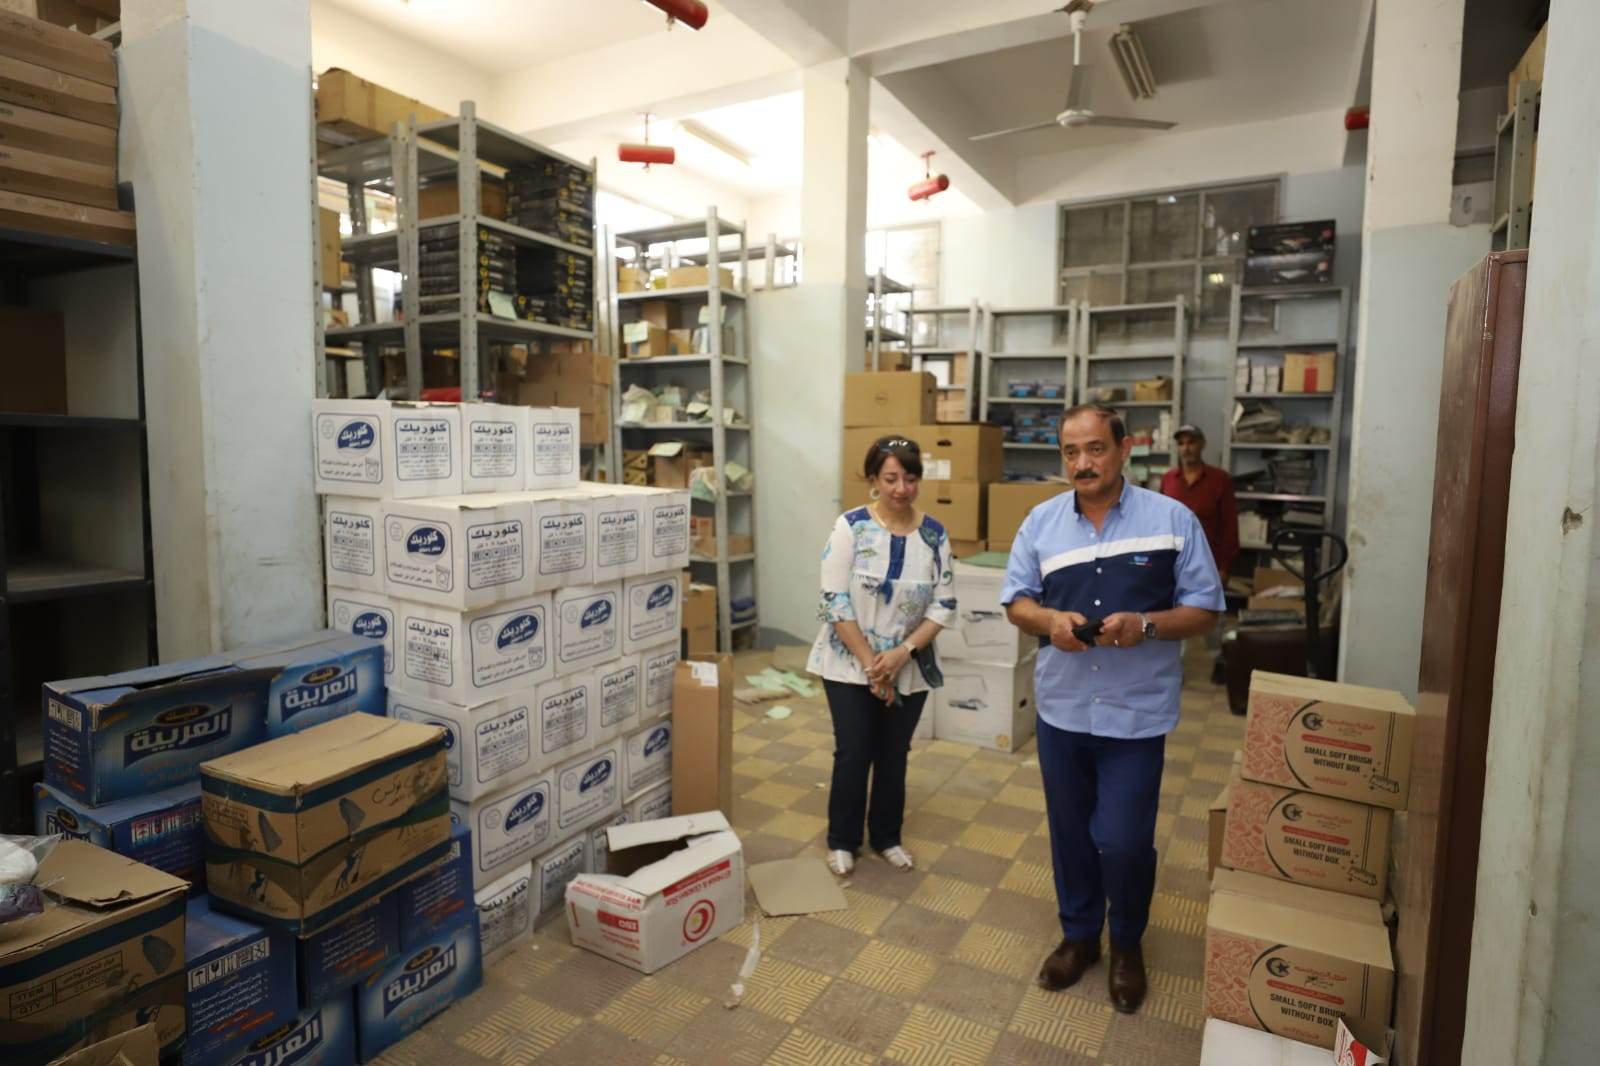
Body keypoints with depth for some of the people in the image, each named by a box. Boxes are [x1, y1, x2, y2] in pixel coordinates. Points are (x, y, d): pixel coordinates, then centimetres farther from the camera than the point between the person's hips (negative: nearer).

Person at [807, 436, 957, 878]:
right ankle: (842, 840, 27)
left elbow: (944, 605, -3)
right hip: (850, 666, -2)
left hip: (910, 670, 3)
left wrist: (902, 653, -15)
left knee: (894, 755, 15)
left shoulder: (934, 534, -4)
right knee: (853, 753, 5)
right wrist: (871, 664, -15)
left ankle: (886, 837, 35)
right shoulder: (850, 527, -13)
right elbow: (835, 603, -15)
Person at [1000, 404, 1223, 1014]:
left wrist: (1145, 625, -21)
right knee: (1069, 832, 16)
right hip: (1061, 708, 3)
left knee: (1124, 842, 1)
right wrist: (1050, 621, -16)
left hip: (1137, 713, -3)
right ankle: (1079, 934, 39)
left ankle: (1127, 944, 32)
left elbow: (1205, 609, -3)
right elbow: (1016, 601, 6)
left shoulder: (1173, 520, -7)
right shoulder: (1040, 522, 1)